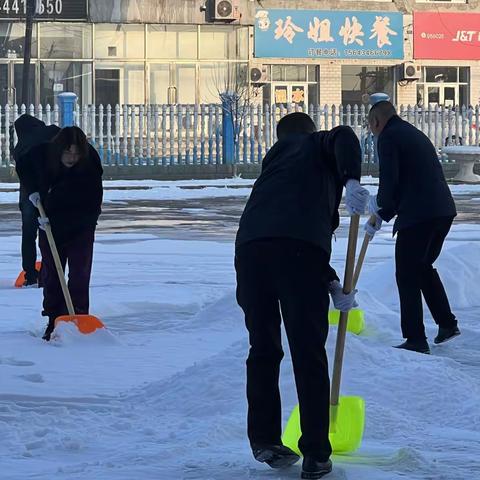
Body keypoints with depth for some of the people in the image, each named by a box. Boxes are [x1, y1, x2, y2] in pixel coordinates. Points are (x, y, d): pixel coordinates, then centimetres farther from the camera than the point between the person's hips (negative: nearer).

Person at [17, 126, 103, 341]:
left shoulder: (90, 165, -29)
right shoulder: (41, 154, -20)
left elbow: (91, 208, -27)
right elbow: (25, 168, 6)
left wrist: (55, 220, -29)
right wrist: (32, 190, -11)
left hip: (81, 226, -3)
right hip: (49, 225, 3)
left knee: (79, 275, -9)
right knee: (51, 275, 5)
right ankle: (53, 323, 10)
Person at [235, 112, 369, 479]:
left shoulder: (276, 156, 37)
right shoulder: (321, 145, 24)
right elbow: (344, 137, -4)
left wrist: (333, 284, 30)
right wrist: (352, 180, -20)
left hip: (250, 246, 4)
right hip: (301, 251, -4)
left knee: (263, 349, 18)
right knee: (309, 355, 2)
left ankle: (264, 441, 21)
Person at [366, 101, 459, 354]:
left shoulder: (388, 137, -5)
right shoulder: (415, 134, 23)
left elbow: (390, 180, -13)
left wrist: (379, 204, 8)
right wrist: (380, 217, 25)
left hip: (418, 215, -9)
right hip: (444, 210, 9)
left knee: (407, 275, 0)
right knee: (425, 266, 25)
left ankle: (416, 339, -2)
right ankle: (447, 324, 28)